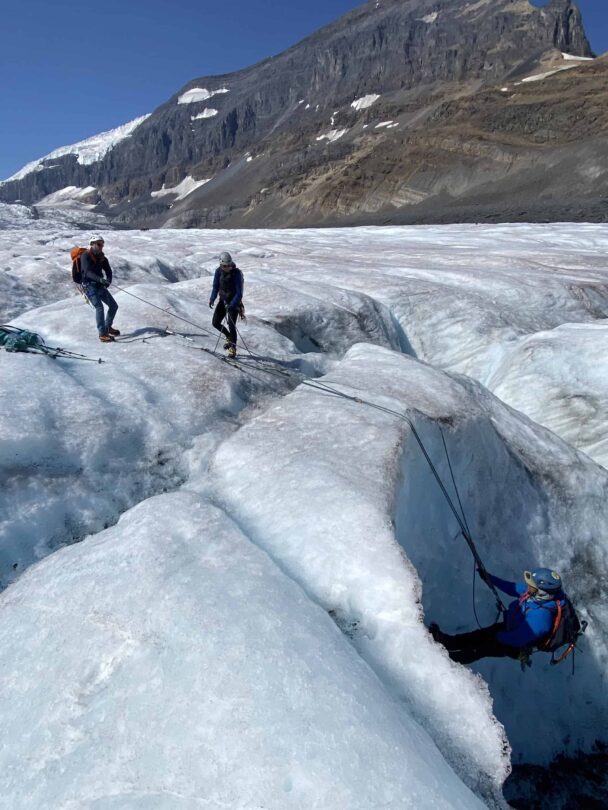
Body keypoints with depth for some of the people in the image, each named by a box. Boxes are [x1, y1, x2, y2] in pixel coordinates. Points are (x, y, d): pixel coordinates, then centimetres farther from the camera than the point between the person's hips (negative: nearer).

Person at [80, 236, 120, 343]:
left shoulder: (102, 257, 10)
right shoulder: (85, 256, -10)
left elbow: (108, 271, 3)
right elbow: (88, 272, -24)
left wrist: (108, 281, -20)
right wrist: (100, 279, -40)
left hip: (100, 286, 7)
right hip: (89, 286, -7)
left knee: (114, 306, 9)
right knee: (99, 307, -22)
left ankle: (108, 327, 29)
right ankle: (102, 334, -21)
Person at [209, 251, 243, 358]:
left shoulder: (237, 273, -22)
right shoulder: (218, 271, -8)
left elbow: (239, 293, -24)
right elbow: (216, 287, -2)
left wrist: (231, 305, -37)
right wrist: (212, 299, -20)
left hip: (234, 302, -5)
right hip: (223, 300, 5)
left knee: (231, 325, -8)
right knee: (215, 323, 4)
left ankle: (233, 348, 11)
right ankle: (229, 337, 32)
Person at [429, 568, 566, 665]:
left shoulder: (539, 617, -43)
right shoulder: (542, 593, -20)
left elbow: (517, 639, -31)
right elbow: (514, 588, -2)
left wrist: (497, 636, -16)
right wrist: (490, 579, -5)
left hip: (518, 646, -6)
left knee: (481, 649, -1)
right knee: (480, 634, 7)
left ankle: (447, 659, 13)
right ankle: (445, 641, 15)